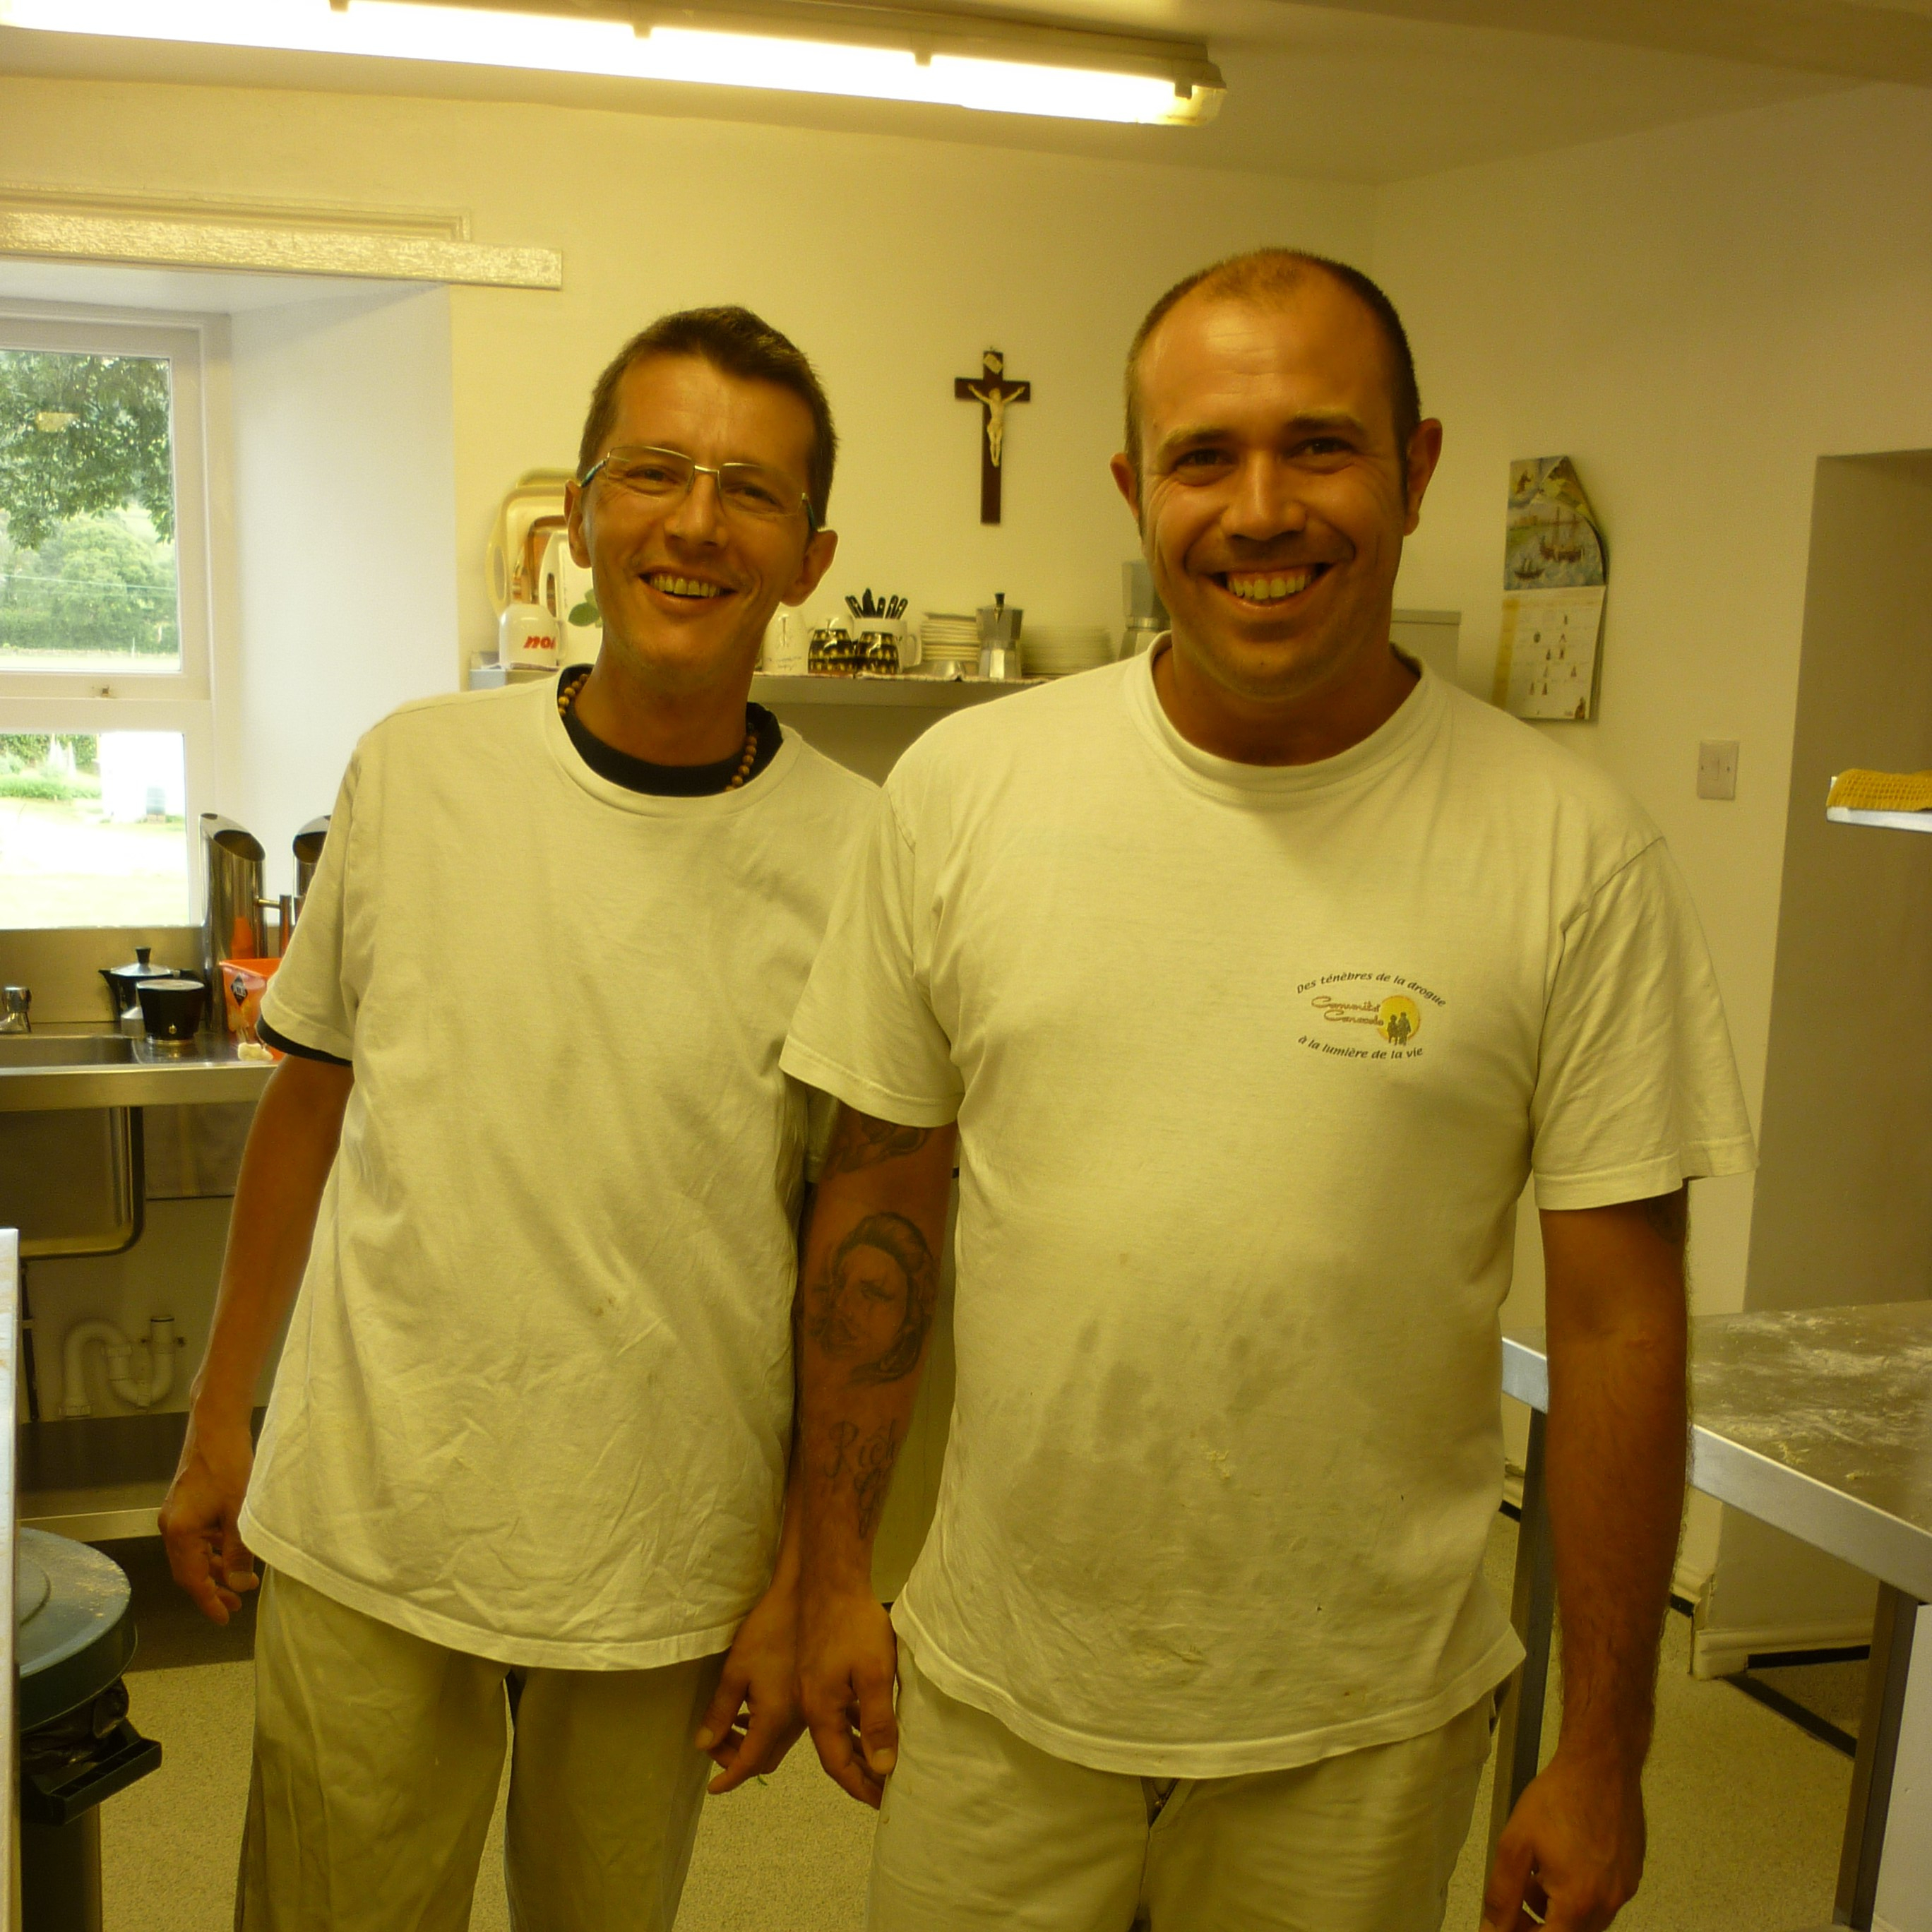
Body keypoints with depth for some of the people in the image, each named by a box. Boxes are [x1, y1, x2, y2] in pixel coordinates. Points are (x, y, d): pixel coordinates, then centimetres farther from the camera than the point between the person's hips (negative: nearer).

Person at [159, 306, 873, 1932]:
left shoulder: (856, 858, -10)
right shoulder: (415, 772, -5)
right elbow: (310, 1098, 6)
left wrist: (803, 1585, -3)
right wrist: (217, 1421, 10)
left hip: (670, 1569, -1)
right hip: (364, 1534, 1)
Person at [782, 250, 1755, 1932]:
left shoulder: (1573, 850, -11)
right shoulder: (962, 788, -7)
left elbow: (1618, 1316, -7)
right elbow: (881, 1201, 1)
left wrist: (1604, 1750, -3)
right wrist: (833, 1569, 4)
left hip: (1363, 1724, -1)